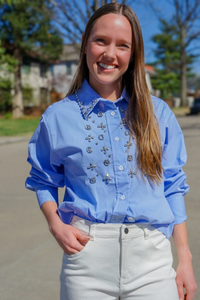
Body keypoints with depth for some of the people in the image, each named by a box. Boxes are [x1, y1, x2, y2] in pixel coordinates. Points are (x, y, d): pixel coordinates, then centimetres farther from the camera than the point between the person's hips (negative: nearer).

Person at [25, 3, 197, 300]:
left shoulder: (157, 114, 4)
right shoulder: (58, 117, 1)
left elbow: (173, 187, 7)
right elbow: (43, 181, 13)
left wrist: (185, 258, 5)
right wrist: (56, 224, -5)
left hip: (152, 257, 1)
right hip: (88, 254, 0)